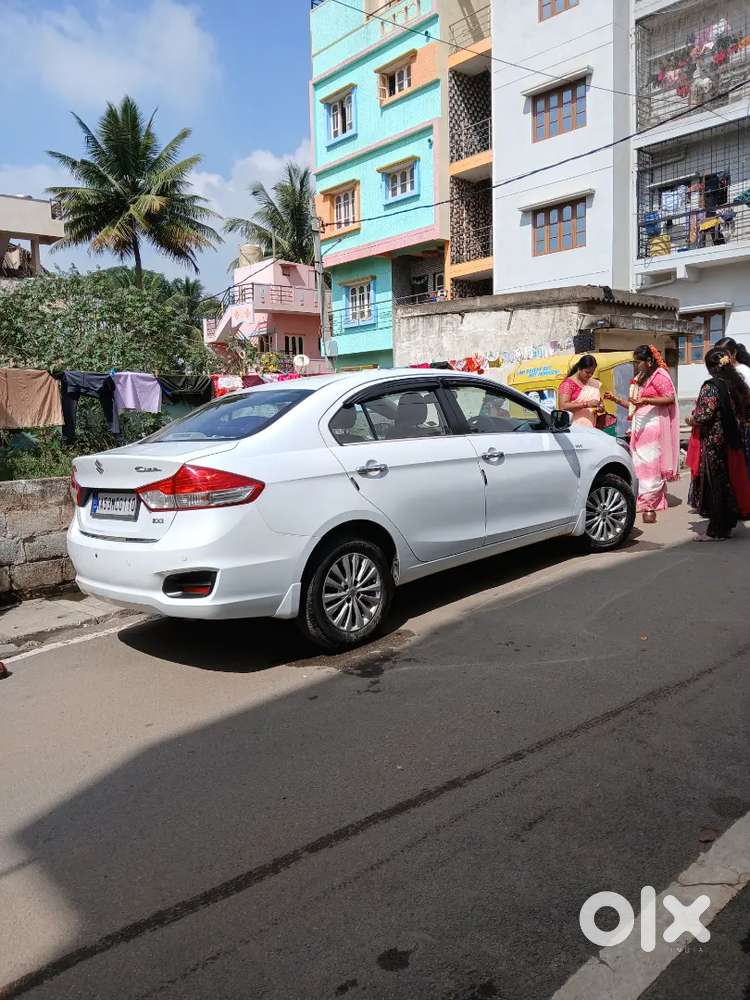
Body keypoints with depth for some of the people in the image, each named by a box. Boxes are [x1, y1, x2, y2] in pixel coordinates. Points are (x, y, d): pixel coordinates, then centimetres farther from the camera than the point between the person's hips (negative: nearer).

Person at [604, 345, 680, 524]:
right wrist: (615, 399, 13)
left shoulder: (659, 375, -4)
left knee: (650, 465, -11)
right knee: (639, 465, 2)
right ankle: (649, 503, 5)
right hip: (639, 427, 8)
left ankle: (650, 506, -10)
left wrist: (646, 400, -22)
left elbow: (670, 398, -15)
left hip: (653, 426, -8)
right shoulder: (639, 379, 21)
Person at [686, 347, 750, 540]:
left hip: (713, 442, -7)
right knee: (730, 481, 14)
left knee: (715, 484, -1)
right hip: (733, 442, 7)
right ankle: (728, 525, 23)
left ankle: (717, 530, 4)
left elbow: (704, 415, -20)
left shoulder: (710, 387, -16)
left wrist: (691, 420, -2)